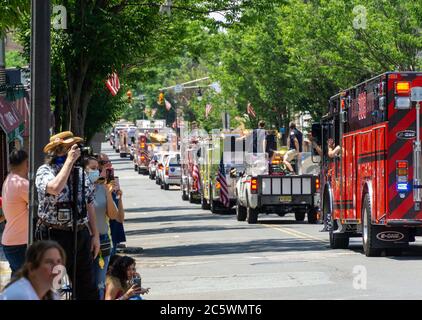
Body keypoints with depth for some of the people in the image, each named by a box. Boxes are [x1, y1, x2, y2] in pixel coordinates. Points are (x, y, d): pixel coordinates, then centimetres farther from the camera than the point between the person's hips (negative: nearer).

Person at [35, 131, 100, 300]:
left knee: (87, 286, 11)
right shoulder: (45, 171, -8)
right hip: (55, 235, -6)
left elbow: (89, 205, 17)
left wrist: (95, 235, 13)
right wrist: (70, 160, -23)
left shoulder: (80, 172, 11)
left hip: (81, 234, 6)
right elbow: (55, 188, -32)